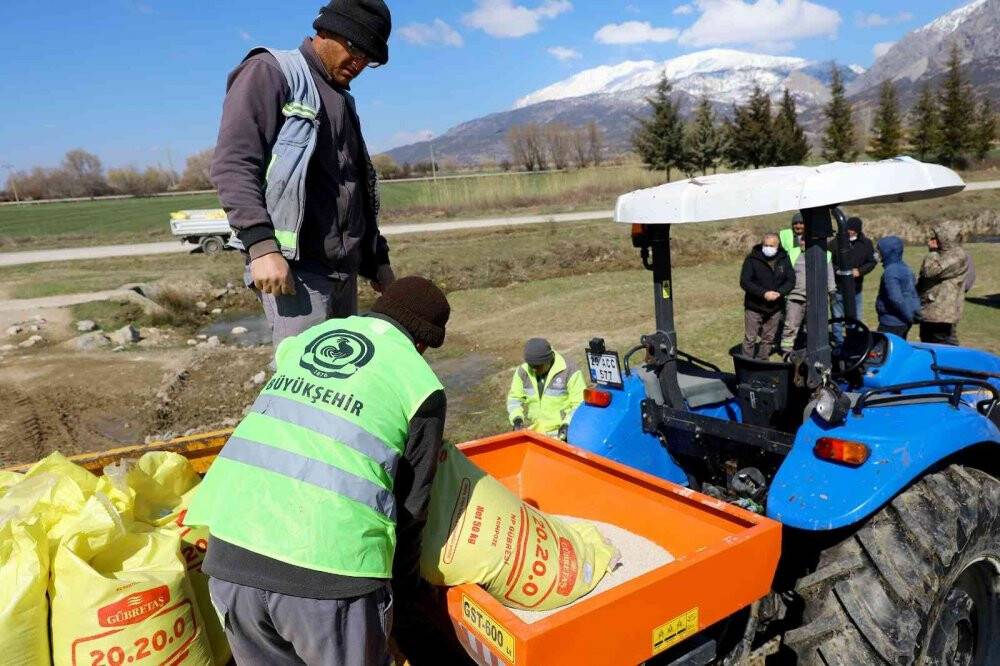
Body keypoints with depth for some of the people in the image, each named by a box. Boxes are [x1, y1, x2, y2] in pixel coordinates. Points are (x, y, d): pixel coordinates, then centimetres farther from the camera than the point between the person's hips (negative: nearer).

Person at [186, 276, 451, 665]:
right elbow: (412, 500, 9)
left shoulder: (303, 339, 17)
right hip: (327, 569, -4)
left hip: (232, 549, 5)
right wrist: (405, 579, 26)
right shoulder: (421, 384, 5)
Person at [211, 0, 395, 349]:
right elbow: (232, 163, -12)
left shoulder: (341, 100, 25)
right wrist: (261, 245, -23)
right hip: (295, 267, -8)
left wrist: (376, 259, 22)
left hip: (343, 269, 8)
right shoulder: (270, 73, 1)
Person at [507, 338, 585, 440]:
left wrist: (567, 424, -18)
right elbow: (514, 397, 12)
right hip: (531, 430, 4)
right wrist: (516, 418, -6)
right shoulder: (523, 372, 4)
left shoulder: (570, 372, -9)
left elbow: (580, 404, -7)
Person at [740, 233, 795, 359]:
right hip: (754, 307, -4)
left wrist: (779, 293, -18)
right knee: (750, 338, 0)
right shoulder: (752, 259, -10)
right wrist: (764, 293, -23)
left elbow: (791, 280, 2)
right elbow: (744, 282, -14)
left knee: (768, 339, 12)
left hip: (775, 307, 4)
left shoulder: (783, 259, 2)